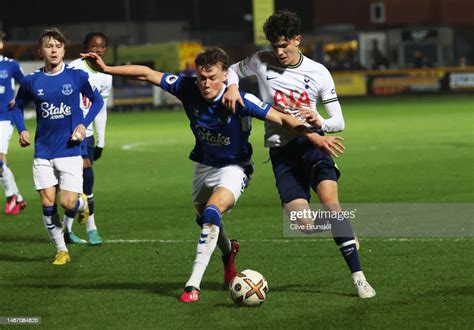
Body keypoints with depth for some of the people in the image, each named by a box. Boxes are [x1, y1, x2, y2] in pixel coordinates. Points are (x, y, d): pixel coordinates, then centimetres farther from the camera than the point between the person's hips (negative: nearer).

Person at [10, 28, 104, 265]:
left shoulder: (76, 76, -5)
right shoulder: (32, 82, 0)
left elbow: (97, 101, 7)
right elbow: (18, 106, 16)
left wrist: (84, 125, -6)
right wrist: (22, 131, 0)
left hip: (70, 150, -2)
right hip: (43, 153, 2)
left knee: (68, 204, -8)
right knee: (47, 203, -2)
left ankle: (82, 203, 29)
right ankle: (61, 250, 13)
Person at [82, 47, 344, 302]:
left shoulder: (240, 100, -30)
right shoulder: (188, 88, -20)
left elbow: (281, 118, -29)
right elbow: (147, 74, -12)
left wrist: (313, 136, -41)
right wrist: (107, 69, -15)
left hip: (234, 167, -5)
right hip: (204, 164, 5)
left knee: (211, 213, -28)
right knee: (205, 219, 23)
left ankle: (194, 283, -26)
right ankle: (228, 251, 57)